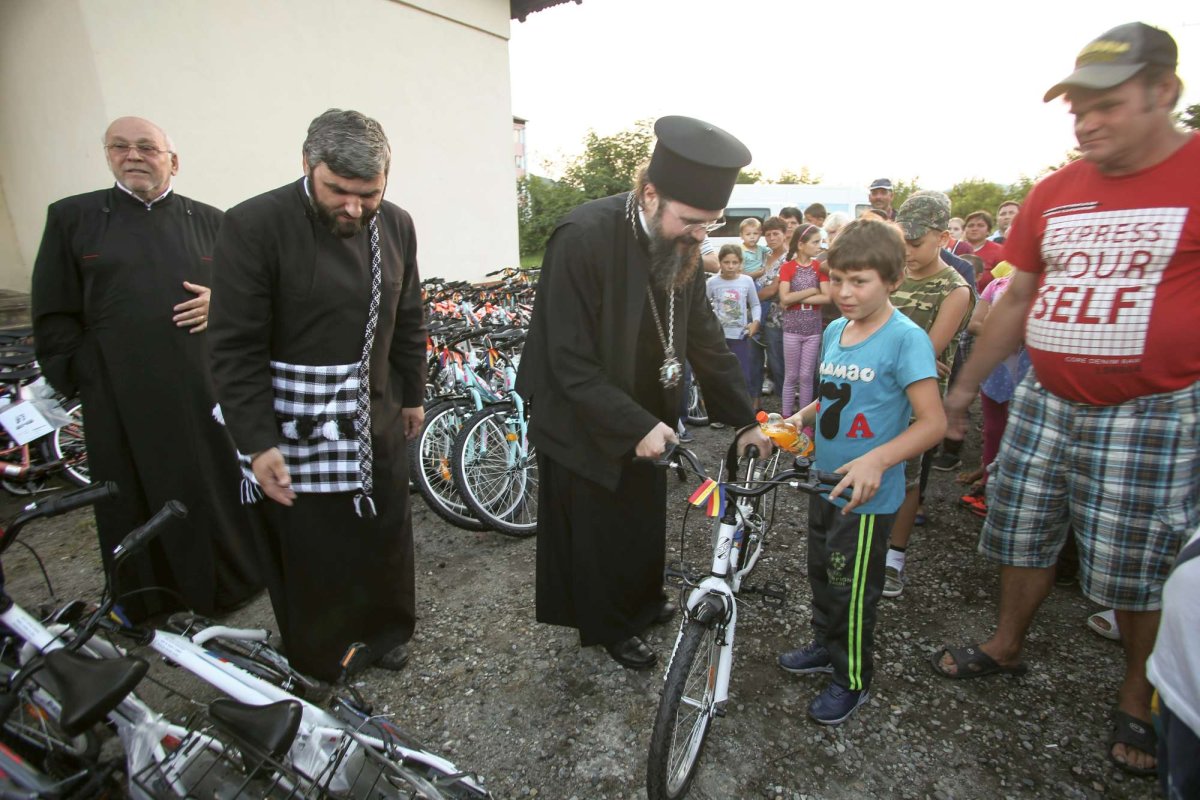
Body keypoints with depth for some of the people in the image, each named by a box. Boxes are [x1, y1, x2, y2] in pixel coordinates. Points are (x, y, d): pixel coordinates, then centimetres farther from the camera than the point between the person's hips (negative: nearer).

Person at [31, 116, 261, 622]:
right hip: (120, 400, 0)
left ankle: (232, 583, 27)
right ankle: (147, 603, 28)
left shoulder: (209, 221, 10)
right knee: (138, 499, 9)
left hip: (205, 389, 1)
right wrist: (77, 381, 0)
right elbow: (53, 316, 7)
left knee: (218, 489, 6)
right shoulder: (72, 216, 8)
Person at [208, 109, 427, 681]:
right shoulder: (253, 226, -15)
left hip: (375, 417, 5)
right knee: (306, 548, 10)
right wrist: (258, 442, -15)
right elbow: (236, 348, -14)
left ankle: (385, 628, 43)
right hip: (293, 425, -4)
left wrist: (412, 395, 14)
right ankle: (316, 661, 37)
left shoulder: (396, 225, 2)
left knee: (386, 530, 17)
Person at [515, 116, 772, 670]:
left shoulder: (679, 243, -5)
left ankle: (644, 603, 49)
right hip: (585, 425, -6)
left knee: (646, 521, 22)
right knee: (597, 535, 13)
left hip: (647, 418, 7)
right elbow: (570, 364, -26)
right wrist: (636, 426, -26)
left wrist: (744, 419, 3)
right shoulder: (583, 237, -27)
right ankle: (608, 629, 38)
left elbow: (704, 337, 3)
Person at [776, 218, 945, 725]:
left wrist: (877, 459, -35)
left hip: (868, 496, -7)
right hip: (825, 483, 7)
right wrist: (800, 417, 0)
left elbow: (932, 421, -21)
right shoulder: (834, 331, 4)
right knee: (822, 573, 22)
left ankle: (854, 678, 31)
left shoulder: (906, 338, -18)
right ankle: (826, 646, 45)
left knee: (852, 590, 8)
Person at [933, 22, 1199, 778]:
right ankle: (1007, 644, 37)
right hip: (1045, 402, 5)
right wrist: (964, 386, 13)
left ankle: (1139, 699, 31)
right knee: (1024, 534, 15)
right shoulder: (1054, 193, 6)